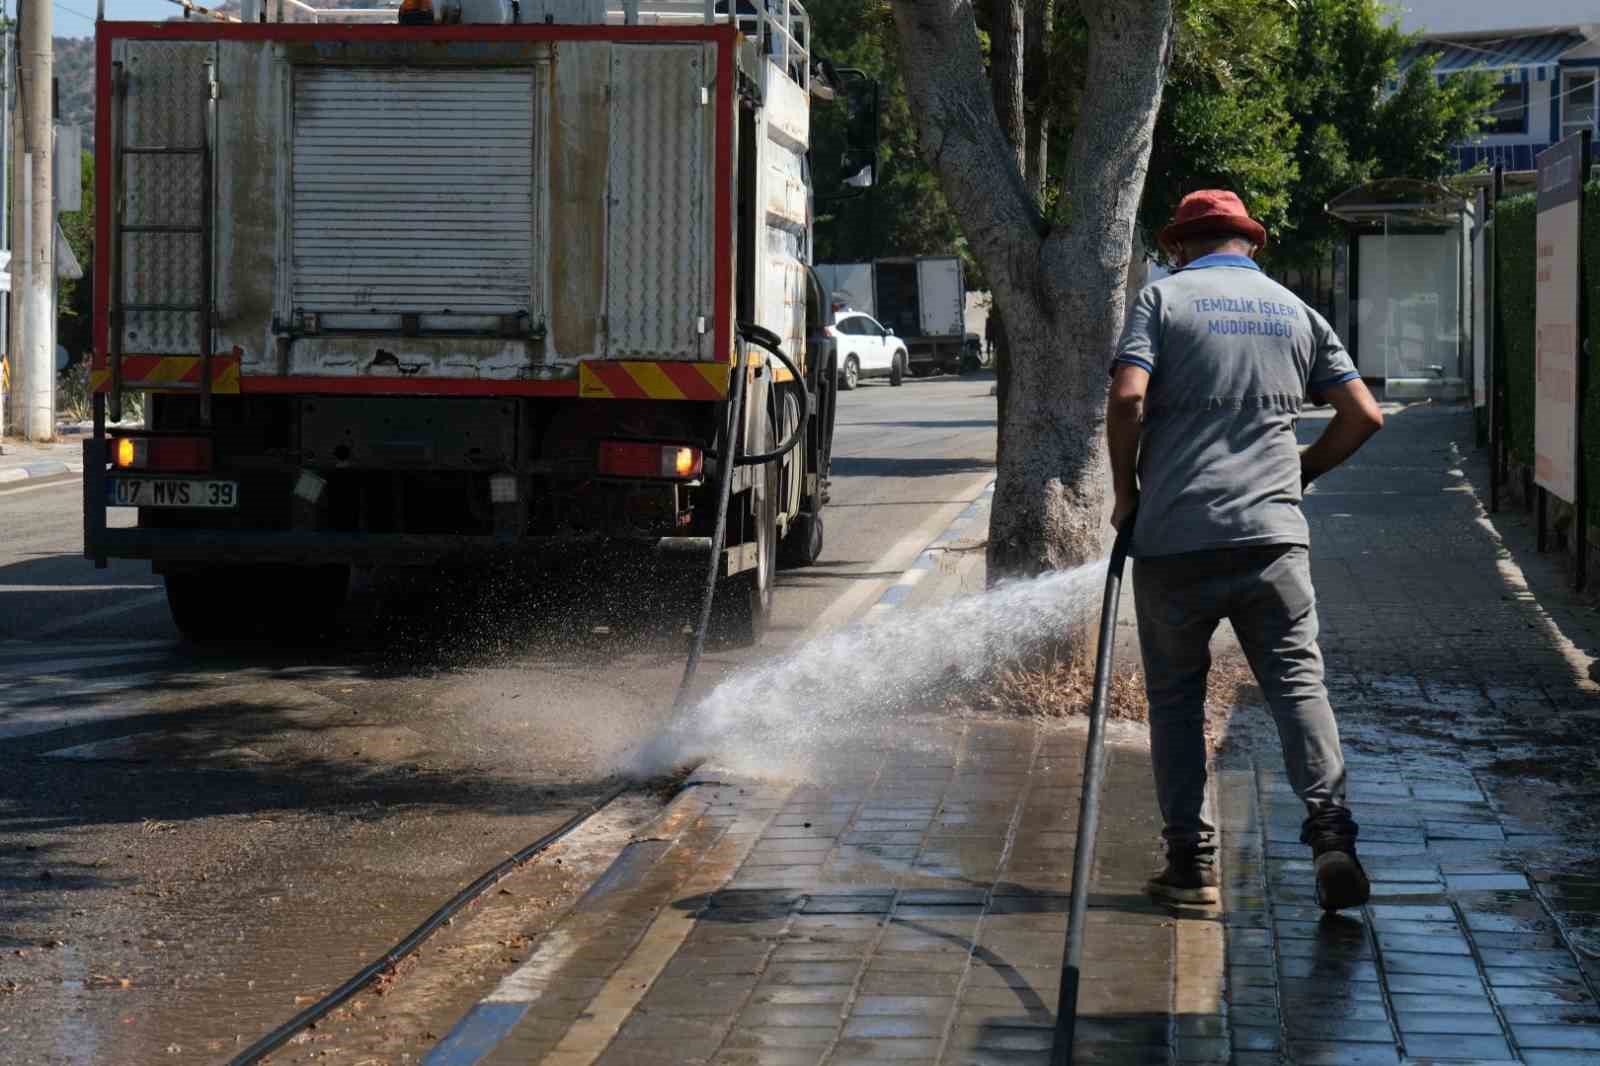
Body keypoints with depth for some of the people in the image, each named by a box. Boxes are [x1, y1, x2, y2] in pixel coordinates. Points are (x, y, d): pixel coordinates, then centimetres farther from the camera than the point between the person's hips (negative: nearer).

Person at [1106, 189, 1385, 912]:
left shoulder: (1165, 297, 2)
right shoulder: (1294, 312, 13)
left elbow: (1127, 398, -12)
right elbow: (1364, 414, 10)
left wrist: (1126, 493, 2)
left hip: (1174, 541, -2)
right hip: (1273, 536, 2)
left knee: (1175, 697, 9)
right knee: (1298, 683, 3)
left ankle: (1191, 859, 9)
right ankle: (1329, 830, -15)